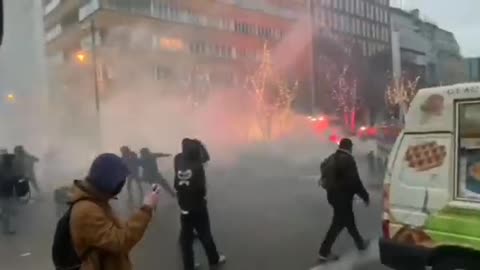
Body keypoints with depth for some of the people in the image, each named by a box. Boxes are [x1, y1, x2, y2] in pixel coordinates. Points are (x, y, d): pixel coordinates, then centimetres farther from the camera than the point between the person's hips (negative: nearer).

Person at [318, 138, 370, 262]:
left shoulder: (331, 158, 9)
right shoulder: (348, 159, -17)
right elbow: (354, 181, -19)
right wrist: (365, 195, -9)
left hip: (333, 194, 9)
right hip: (343, 196, -9)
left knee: (349, 220, 23)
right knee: (338, 223, -1)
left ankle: (359, 242, 40)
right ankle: (324, 252, 2)